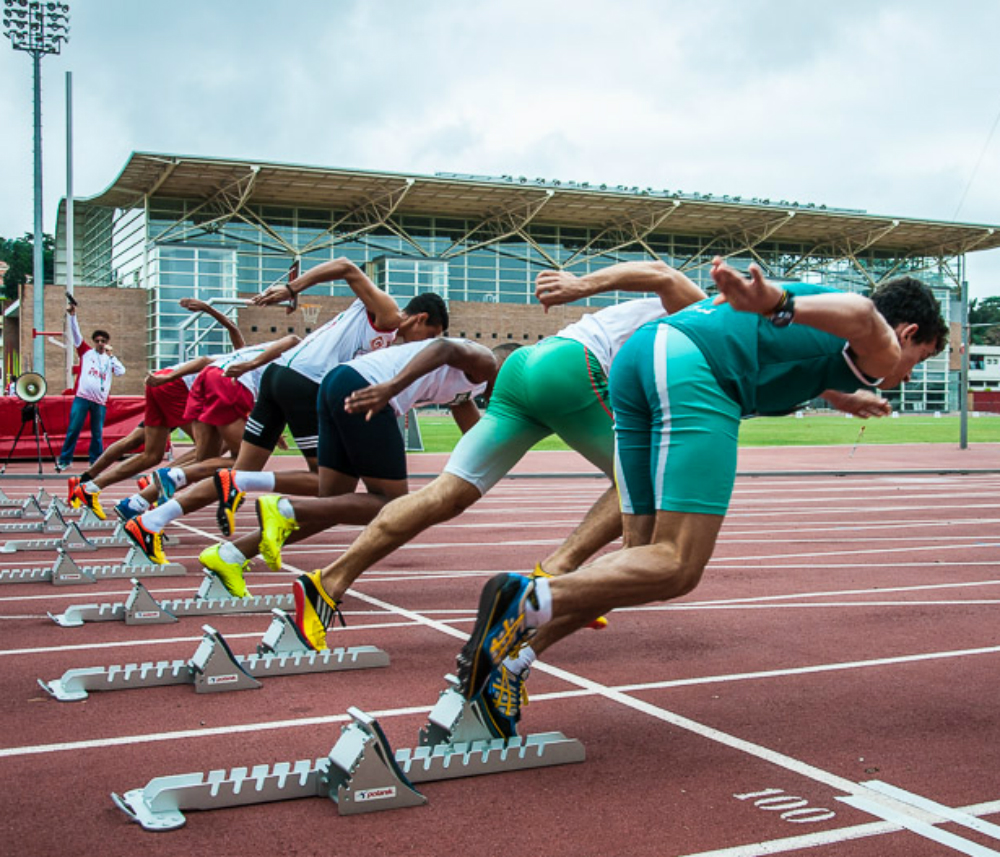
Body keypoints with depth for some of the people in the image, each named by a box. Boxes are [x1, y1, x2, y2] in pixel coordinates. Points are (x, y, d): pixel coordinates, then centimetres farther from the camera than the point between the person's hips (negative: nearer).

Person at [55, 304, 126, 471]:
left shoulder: (110, 359, 15)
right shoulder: (86, 352, 11)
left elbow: (121, 371, -1)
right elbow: (76, 334, 2)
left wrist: (111, 355, -1)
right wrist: (72, 315, -9)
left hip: (100, 401, 2)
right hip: (82, 397, -2)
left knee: (97, 434, 5)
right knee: (73, 429, -3)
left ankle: (95, 460, 15)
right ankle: (64, 459, 5)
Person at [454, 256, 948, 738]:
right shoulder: (882, 352, 15)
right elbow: (860, 315, -13)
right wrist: (781, 304, -32)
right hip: (692, 369, -8)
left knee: (646, 556, 8)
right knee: (676, 568, -11)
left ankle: (511, 656, 0)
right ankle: (528, 599, -26)